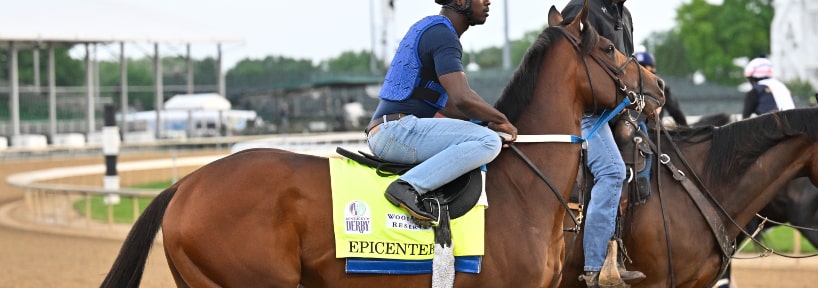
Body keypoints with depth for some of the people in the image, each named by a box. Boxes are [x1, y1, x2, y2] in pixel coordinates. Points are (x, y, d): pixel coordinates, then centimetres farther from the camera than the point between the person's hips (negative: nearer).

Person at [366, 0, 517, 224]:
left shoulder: (428, 28, 22)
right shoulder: (443, 35, -11)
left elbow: (445, 102, 30)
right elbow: (463, 99, -23)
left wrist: (489, 120, 20)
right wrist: (500, 120, -7)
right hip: (398, 130, -11)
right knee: (488, 141, -24)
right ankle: (409, 187, -27)